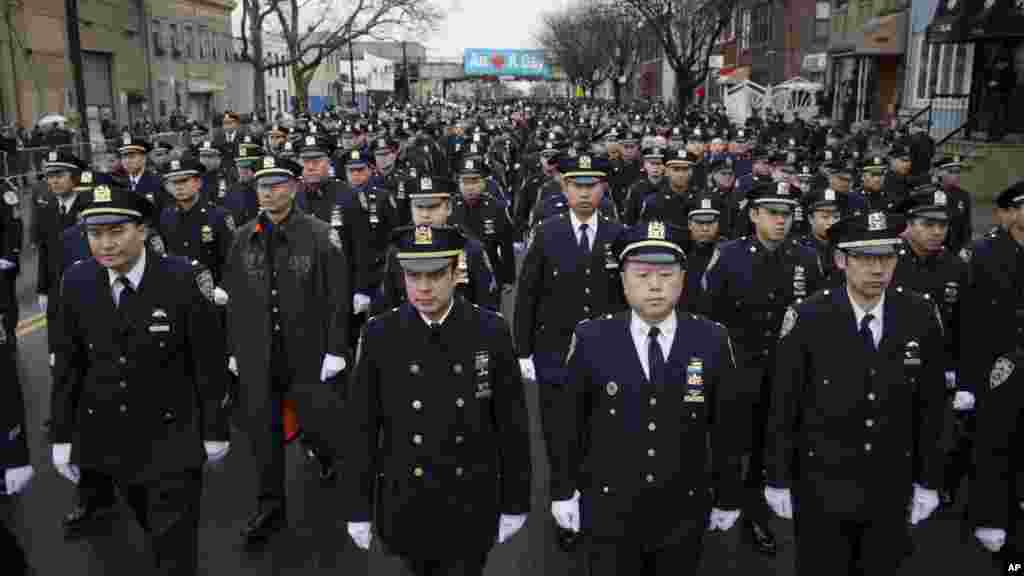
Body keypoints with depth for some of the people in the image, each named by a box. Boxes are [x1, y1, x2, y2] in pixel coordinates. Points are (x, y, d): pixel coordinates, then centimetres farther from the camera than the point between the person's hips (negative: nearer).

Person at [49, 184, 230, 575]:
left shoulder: (182, 279, -18)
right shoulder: (76, 282, -6)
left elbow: (208, 362, -11)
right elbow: (67, 365, 3)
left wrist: (215, 431, -5)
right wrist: (62, 436, 5)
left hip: (170, 433, -3)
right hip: (106, 433, 4)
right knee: (150, 522, 22)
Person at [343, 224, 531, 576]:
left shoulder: (491, 332, -11)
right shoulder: (379, 335, -10)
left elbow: (511, 425, -5)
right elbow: (362, 428, -5)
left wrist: (515, 503, -2)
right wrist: (358, 508, -2)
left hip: (471, 508, -1)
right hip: (406, 506, 1)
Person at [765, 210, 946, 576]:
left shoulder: (921, 317, -7)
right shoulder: (807, 319, -16)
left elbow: (930, 405, 1)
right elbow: (783, 407, -9)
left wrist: (928, 480, 5)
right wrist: (778, 479, -5)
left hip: (891, 489, 3)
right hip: (821, 487, -2)